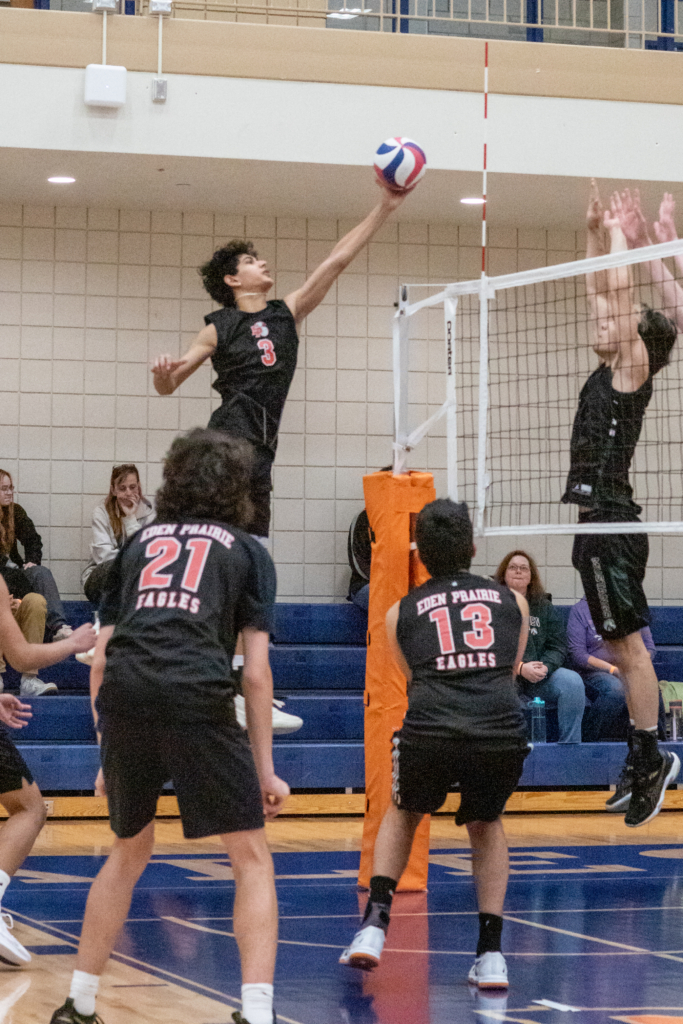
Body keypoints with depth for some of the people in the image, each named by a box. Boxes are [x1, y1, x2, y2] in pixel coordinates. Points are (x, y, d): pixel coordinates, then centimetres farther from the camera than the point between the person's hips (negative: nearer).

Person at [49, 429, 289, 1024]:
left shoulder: (139, 542, 27)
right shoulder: (248, 551, 18)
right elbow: (256, 671, 10)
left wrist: (109, 756, 28)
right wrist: (264, 769, 13)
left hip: (123, 695, 4)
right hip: (197, 696, -4)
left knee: (130, 851, 24)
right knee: (252, 858, 8)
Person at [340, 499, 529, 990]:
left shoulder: (400, 612, 21)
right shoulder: (513, 600, 22)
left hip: (431, 732, 0)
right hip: (504, 731, 1)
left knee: (402, 814, 32)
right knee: (486, 826, 30)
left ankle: (375, 922, 15)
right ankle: (491, 954, 21)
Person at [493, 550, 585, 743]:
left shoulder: (544, 606, 18)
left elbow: (558, 646, 10)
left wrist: (545, 666, -13)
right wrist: (519, 668, -19)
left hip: (539, 677, 4)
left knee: (573, 681, -22)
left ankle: (570, 746, -16)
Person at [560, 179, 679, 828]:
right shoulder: (610, 371, 15)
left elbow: (622, 290, -9)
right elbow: (600, 292, 22)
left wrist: (618, 234, 0)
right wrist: (595, 233, 21)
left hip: (612, 524, -9)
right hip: (598, 520, 9)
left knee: (627, 642, -9)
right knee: (620, 644, 11)